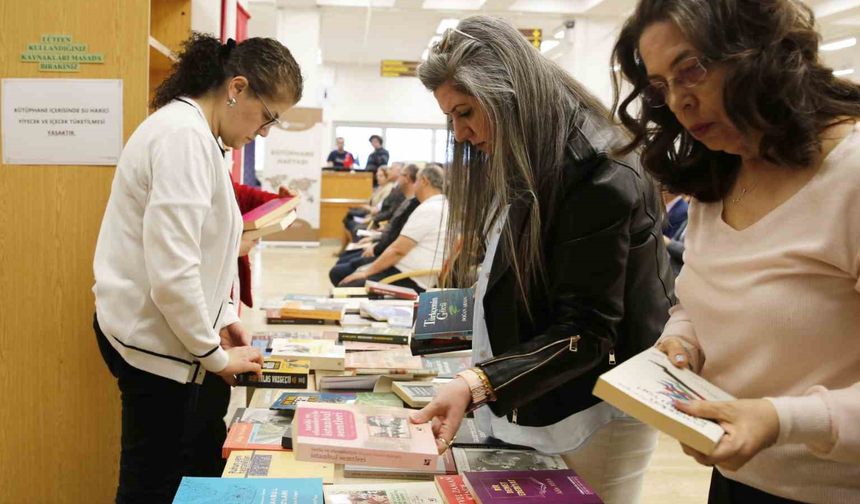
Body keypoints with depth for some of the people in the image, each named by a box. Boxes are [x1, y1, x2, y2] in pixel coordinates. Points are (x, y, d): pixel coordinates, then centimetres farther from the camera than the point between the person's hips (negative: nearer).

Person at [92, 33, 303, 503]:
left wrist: (222, 318, 11)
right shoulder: (184, 135, -21)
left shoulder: (191, 131, 10)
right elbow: (172, 273, -27)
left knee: (208, 463, 17)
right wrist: (215, 355, -15)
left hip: (174, 329, 10)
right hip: (155, 338, -10)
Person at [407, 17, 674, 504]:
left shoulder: (598, 175, -21)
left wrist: (476, 385, -34)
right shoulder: (522, 166, 8)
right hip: (529, 404, 8)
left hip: (594, 414, -8)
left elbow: (586, 331, -25)